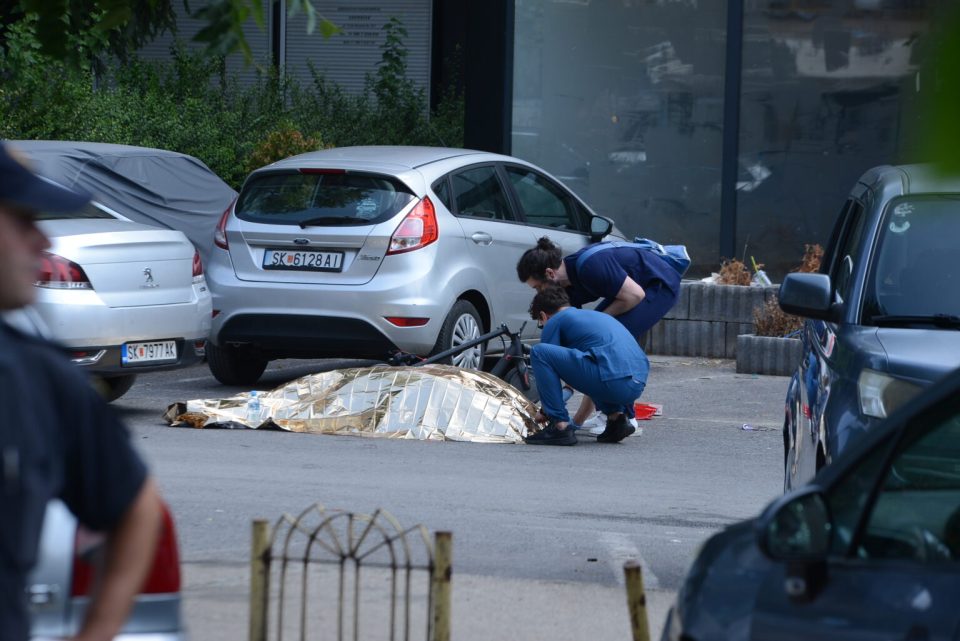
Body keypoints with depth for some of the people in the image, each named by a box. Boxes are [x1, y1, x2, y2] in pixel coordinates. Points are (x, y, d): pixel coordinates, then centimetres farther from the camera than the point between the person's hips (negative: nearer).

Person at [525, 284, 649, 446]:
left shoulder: (555, 321, 12)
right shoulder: (596, 315, 34)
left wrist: (544, 411, 31)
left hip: (613, 382, -8)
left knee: (539, 352, -2)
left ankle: (560, 427, -5)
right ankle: (617, 417, 17)